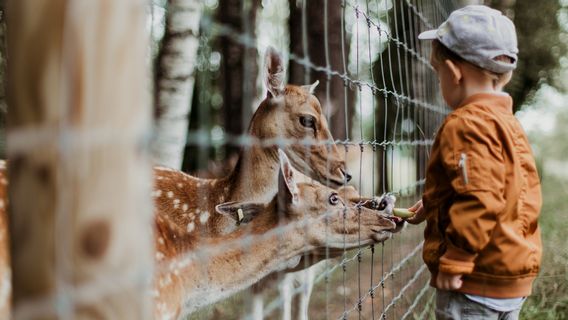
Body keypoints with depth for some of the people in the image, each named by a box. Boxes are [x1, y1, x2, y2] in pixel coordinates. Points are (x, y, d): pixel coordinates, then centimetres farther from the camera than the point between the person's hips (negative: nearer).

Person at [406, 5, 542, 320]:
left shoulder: (466, 124, -19)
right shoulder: (508, 122, 12)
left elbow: (479, 202, -27)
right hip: (514, 273, 10)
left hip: (477, 281, -10)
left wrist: (454, 263, -22)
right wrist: (435, 204, 22)